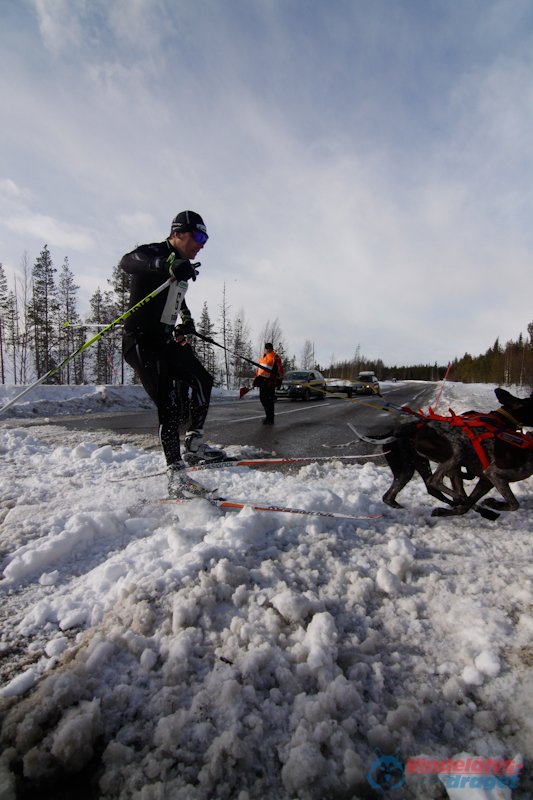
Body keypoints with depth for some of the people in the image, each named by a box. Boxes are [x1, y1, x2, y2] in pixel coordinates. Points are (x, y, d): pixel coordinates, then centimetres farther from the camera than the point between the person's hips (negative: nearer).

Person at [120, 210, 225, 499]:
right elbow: (127, 262, -33)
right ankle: (176, 477, -16)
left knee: (202, 380, 7)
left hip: (166, 341, 9)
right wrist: (167, 265, -48)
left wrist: (186, 319, 27)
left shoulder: (182, 268, 16)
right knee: (168, 403, -18)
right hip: (141, 341, -9)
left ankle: (193, 445, 13)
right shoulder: (154, 252, -9)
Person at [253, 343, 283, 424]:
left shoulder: (275, 357, -1)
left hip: (270, 381, -8)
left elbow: (280, 368, -9)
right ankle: (268, 416, 26)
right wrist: (256, 379, 24)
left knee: (269, 400, -8)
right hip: (262, 381, 8)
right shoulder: (262, 357, 22)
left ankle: (270, 419, -1)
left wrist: (279, 379, -19)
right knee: (262, 398, 11)